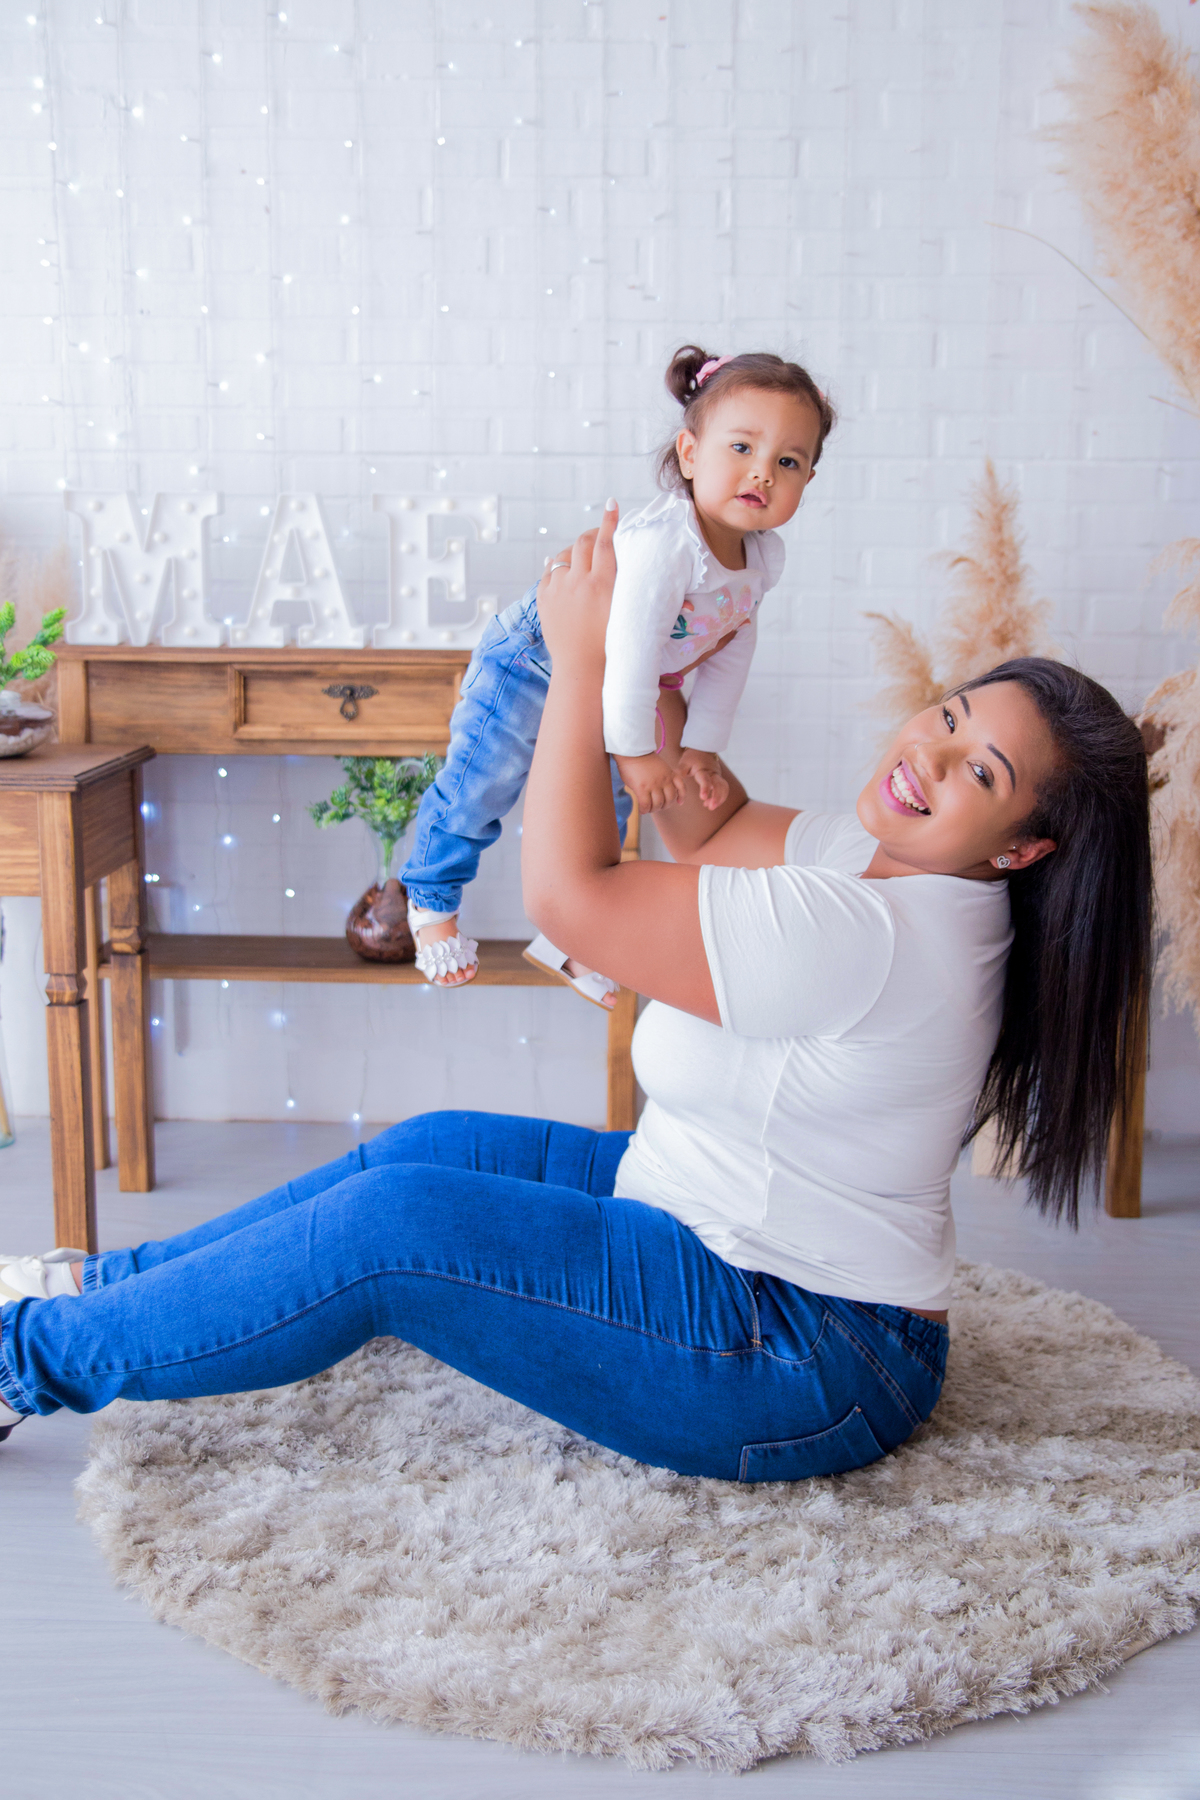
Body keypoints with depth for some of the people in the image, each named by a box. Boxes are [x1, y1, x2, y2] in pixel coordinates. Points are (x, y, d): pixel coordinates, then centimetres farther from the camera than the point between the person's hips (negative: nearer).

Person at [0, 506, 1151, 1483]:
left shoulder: (870, 938, -29)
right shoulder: (889, 862, 1)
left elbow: (570, 894, -24)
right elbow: (709, 827, 14)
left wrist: (581, 661, -15)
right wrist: (633, 663, 1)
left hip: (799, 1368, -10)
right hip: (729, 1232, 10)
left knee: (390, 1226, -16)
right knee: (430, 1149, 9)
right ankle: (102, 1287, 20)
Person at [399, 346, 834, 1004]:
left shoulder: (764, 556, -13)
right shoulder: (661, 543, -40)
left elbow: (731, 651, -2)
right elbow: (629, 654, -37)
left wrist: (701, 747, -3)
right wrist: (634, 752, -27)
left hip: (608, 687, 8)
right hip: (532, 657, -8)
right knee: (479, 785, -4)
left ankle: (561, 937, 34)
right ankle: (433, 901, 24)